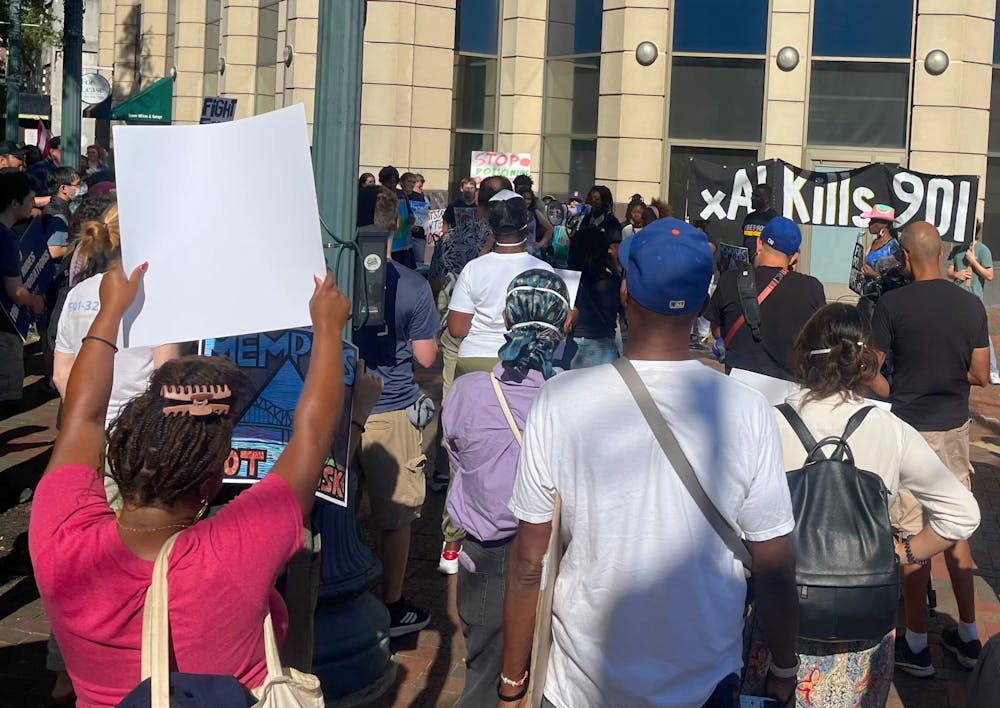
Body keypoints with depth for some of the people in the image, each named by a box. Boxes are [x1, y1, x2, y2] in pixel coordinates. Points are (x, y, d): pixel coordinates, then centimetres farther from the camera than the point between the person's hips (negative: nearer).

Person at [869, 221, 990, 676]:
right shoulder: (971, 306, -1)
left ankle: (916, 646, 11)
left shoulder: (892, 305, -13)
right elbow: (981, 375, 3)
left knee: (913, 535, 3)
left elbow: (870, 374, -10)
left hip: (909, 428, -4)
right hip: (955, 428, 4)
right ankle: (967, 637, 25)